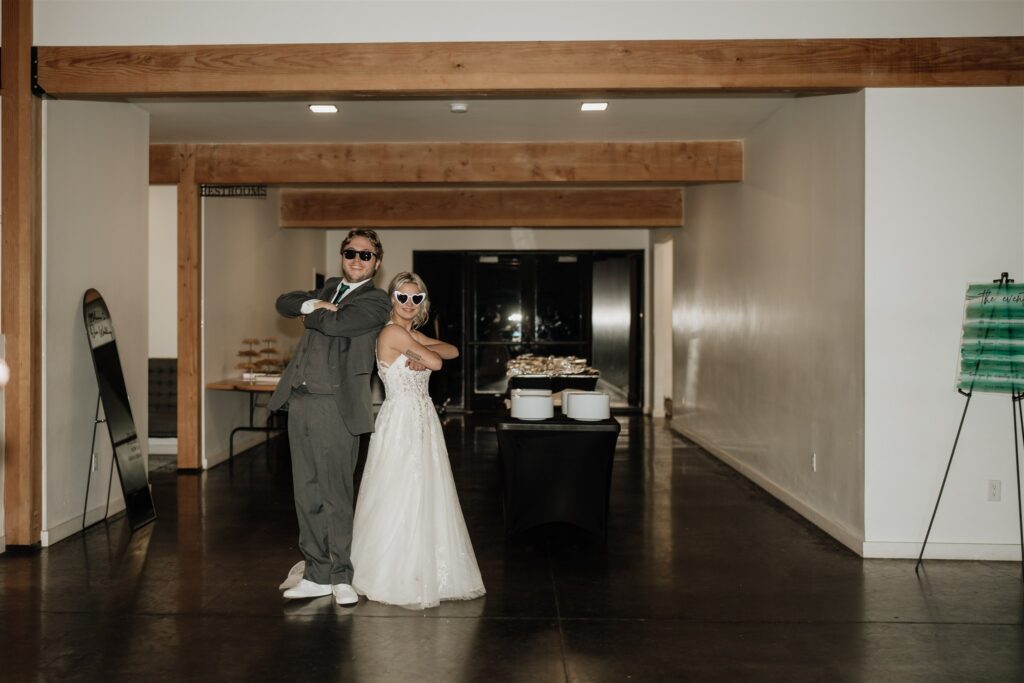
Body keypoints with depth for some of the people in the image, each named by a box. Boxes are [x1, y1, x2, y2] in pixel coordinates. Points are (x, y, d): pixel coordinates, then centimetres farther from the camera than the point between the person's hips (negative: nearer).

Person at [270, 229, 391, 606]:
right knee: (307, 496, 9)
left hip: (334, 406, -7)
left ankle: (342, 576, 13)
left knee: (336, 496, -1)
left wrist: (310, 315, 3)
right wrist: (313, 305, -1)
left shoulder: (375, 301, -2)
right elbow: (284, 302, 17)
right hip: (300, 402, 7)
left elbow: (334, 324, -17)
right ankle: (318, 574, 19)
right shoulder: (330, 287, 21)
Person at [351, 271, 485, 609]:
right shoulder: (392, 332, -12)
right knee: (399, 499, -1)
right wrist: (423, 350, 5)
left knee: (424, 498, 12)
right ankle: (395, 578, 12)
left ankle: (418, 574, 23)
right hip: (401, 421, -9)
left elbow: (453, 350, 9)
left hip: (423, 421, 9)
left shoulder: (411, 334, 14)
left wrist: (420, 348, -6)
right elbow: (435, 361, -17)